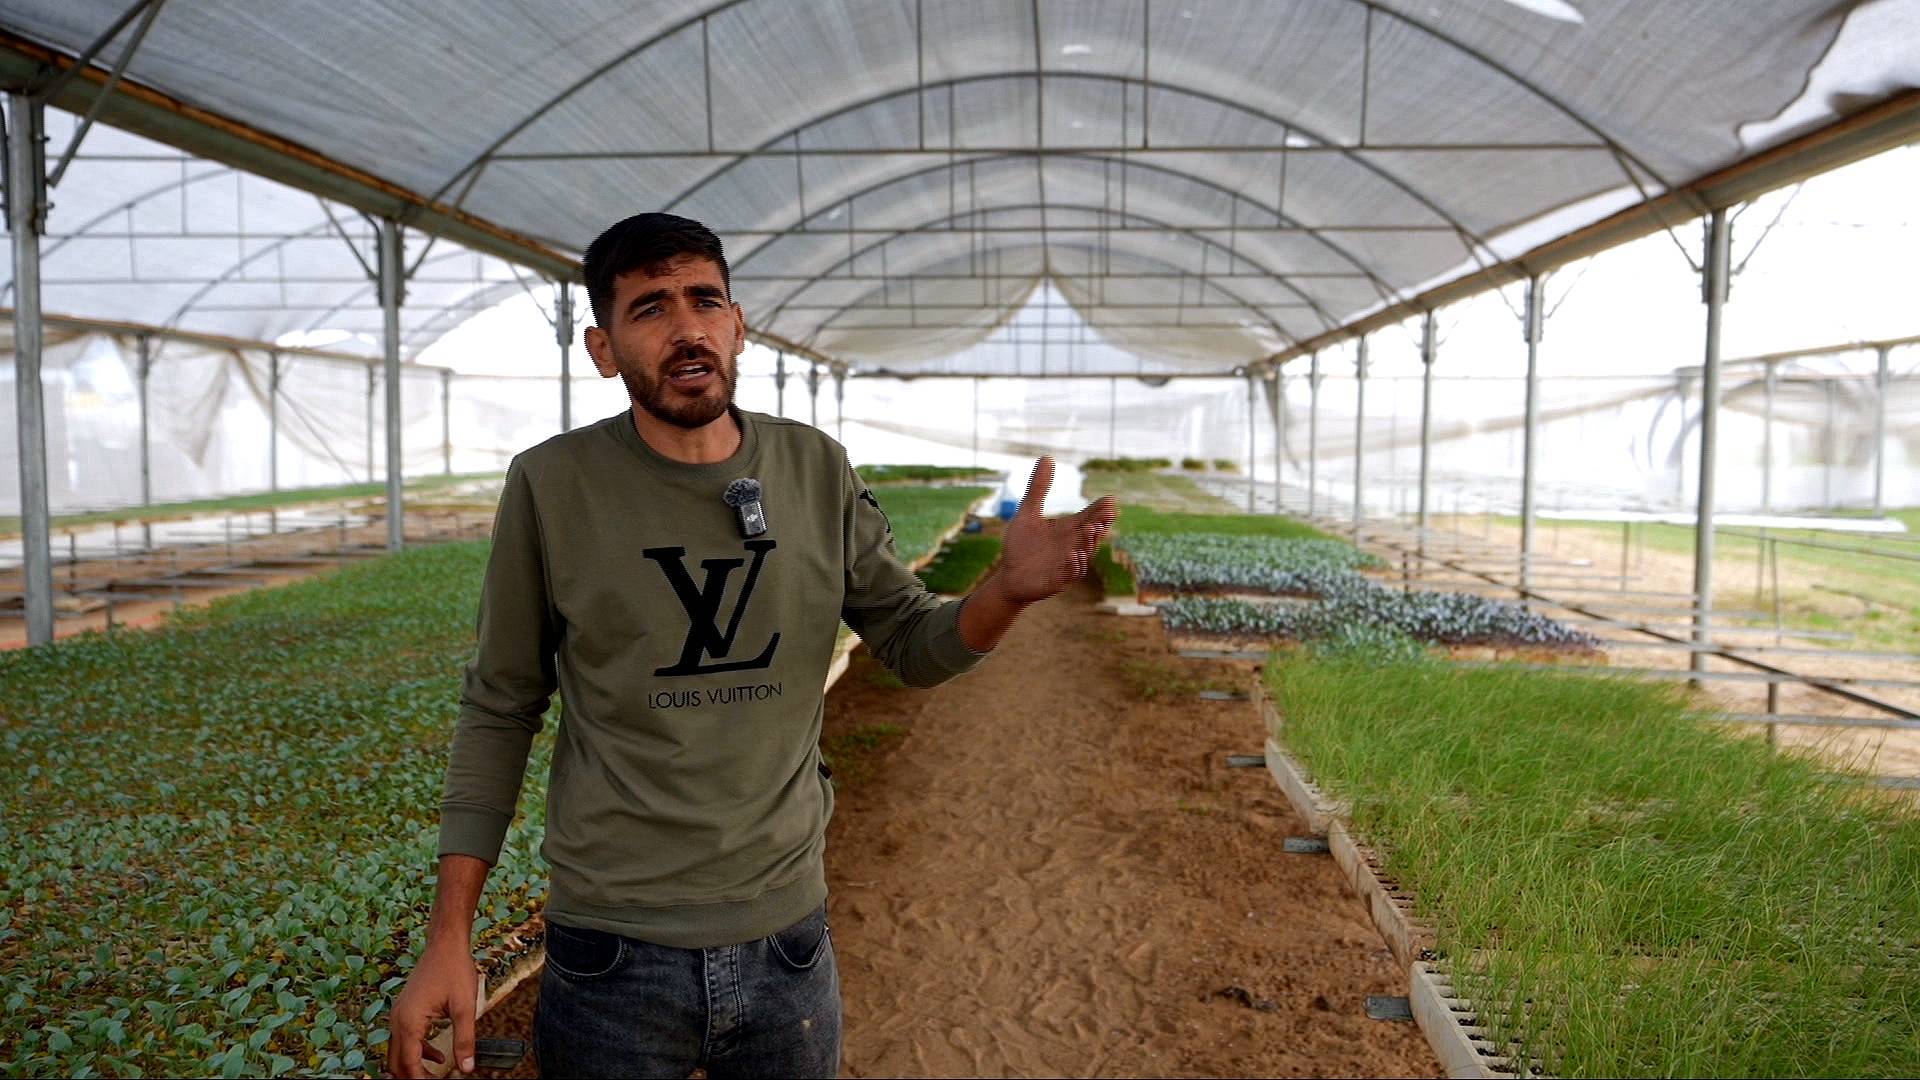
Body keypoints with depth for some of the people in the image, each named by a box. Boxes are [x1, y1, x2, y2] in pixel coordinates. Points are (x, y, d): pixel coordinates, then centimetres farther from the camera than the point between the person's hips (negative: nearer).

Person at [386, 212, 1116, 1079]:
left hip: (787, 938, 2)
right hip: (611, 954, -2)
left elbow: (914, 643, 3)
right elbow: (500, 709, -1)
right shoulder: (552, 484, -8)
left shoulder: (817, 471, -3)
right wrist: (449, 936, -4)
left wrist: (1010, 590, -19)